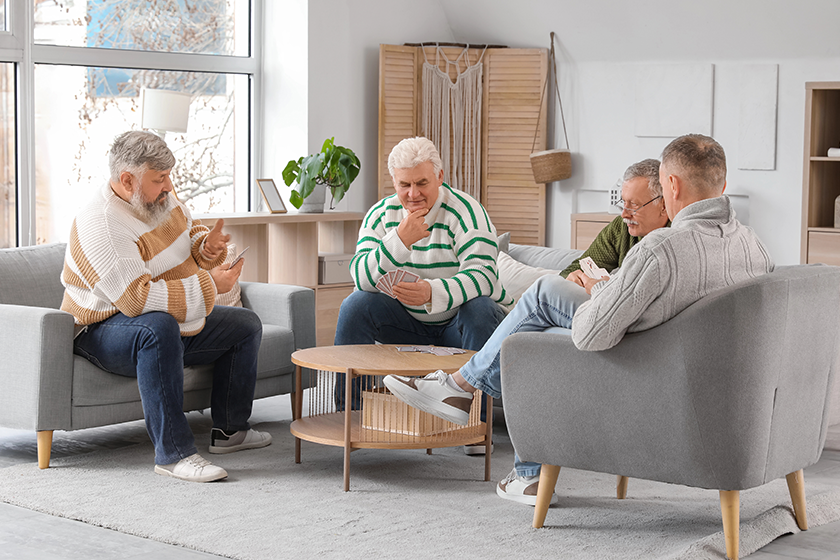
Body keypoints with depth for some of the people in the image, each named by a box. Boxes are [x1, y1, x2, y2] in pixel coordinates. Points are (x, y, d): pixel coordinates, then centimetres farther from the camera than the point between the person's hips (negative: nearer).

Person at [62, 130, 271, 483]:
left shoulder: (160, 199, 0)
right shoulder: (102, 225, -28)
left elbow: (190, 233, 19)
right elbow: (137, 299, -35)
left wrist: (206, 247, -7)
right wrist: (208, 286, -30)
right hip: (106, 333, -10)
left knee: (246, 326, 12)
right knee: (159, 328, -42)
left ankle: (229, 430, 20)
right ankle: (173, 453, -40)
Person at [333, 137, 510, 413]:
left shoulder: (464, 211, -16)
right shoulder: (381, 214, -3)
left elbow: (483, 274, -30)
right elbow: (361, 277, -15)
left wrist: (432, 293, -49)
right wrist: (401, 240, -32)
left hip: (457, 322, -3)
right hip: (407, 321, 4)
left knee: (479, 309, -34)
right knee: (355, 305, -17)